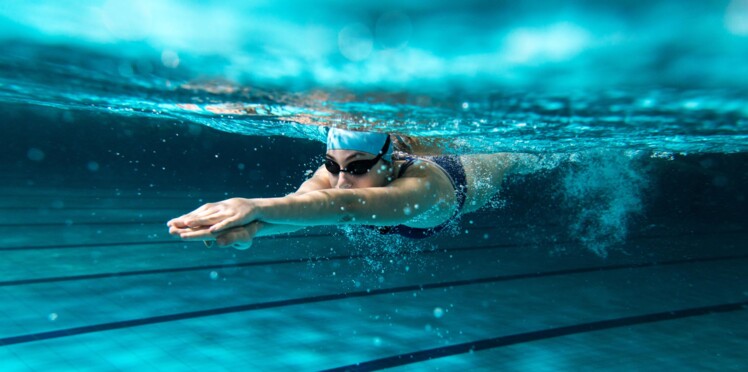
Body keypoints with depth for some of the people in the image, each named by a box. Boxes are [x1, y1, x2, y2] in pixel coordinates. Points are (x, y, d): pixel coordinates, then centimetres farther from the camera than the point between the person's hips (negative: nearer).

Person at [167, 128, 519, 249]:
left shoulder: (421, 185, -57)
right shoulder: (337, 168, -42)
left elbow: (348, 205, -77)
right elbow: (301, 199, -63)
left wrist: (257, 206, -90)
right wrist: (251, 225, -86)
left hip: (470, 175, -1)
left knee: (508, 159, 37)